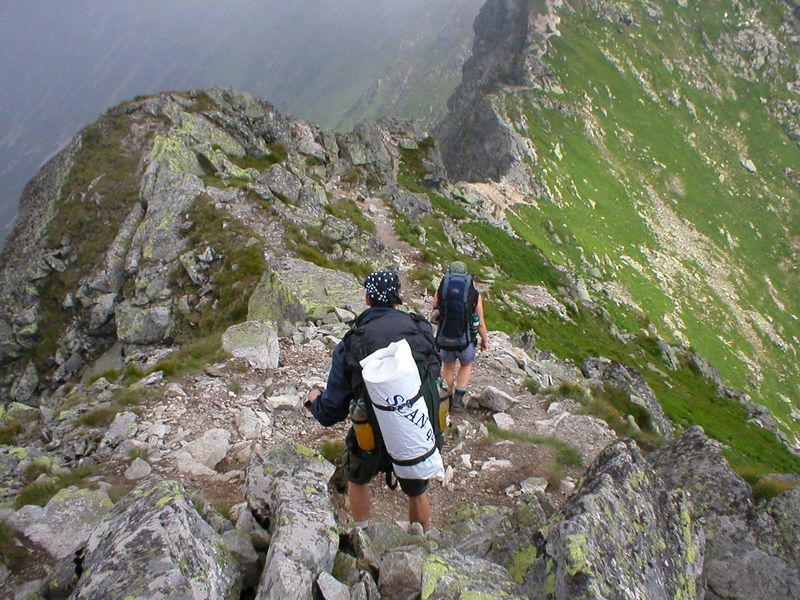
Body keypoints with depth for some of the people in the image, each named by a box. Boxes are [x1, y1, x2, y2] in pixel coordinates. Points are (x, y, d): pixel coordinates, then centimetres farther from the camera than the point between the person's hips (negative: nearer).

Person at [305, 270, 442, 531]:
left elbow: (330, 413, -7)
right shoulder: (422, 329, -7)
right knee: (417, 492, 31)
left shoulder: (349, 345, -13)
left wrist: (313, 400, 16)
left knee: (358, 478, 32)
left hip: (374, 443, -2)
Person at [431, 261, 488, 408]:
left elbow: (434, 312, 9)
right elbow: (480, 323, -2)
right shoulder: (475, 294, -6)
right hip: (465, 341, -1)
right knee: (466, 365, 28)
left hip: (444, 340, 1)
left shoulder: (441, 290, -3)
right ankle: (458, 397, 19)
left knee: (448, 367, 27)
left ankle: (448, 400, 35)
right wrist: (485, 340, 14)